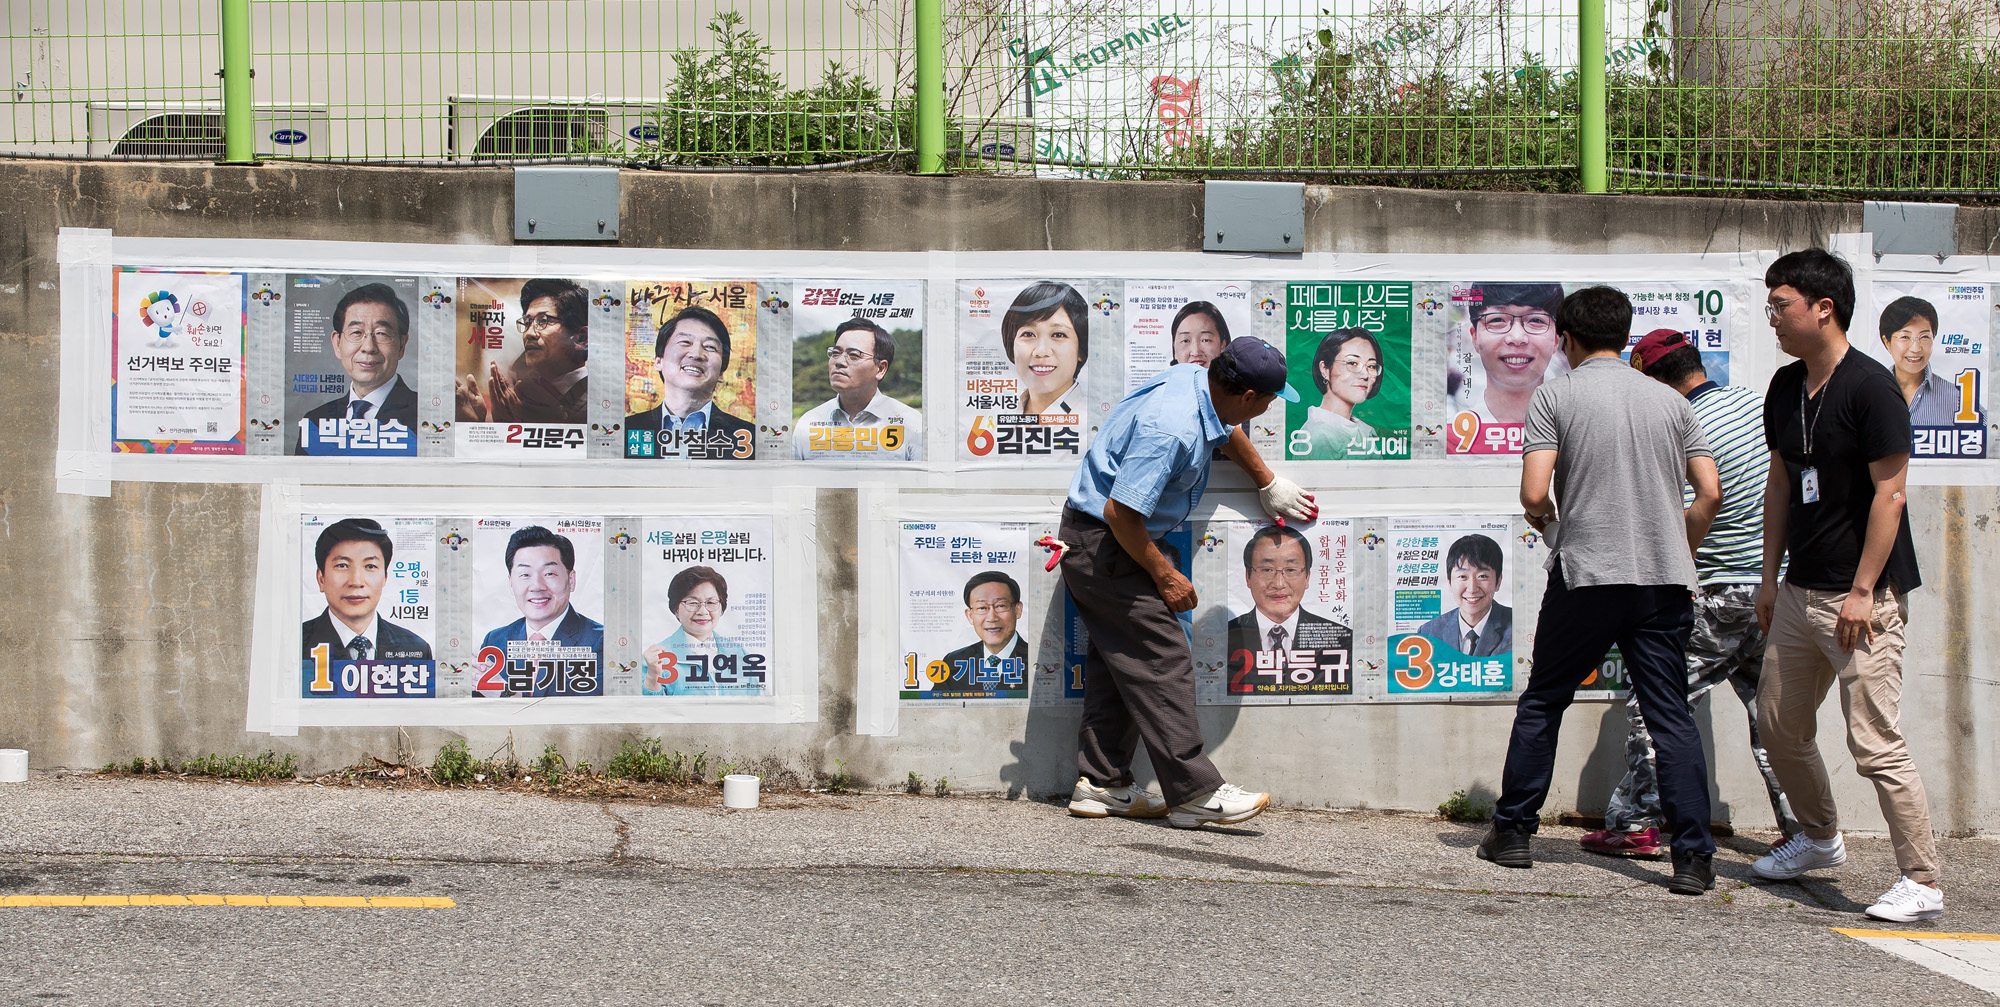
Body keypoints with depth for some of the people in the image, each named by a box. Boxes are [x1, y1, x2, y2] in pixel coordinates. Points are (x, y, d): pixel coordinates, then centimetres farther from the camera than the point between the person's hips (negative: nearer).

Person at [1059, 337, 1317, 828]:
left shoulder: (1199, 382, -1)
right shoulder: (1170, 428, -31)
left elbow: (1227, 430, 23)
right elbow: (1121, 512, -29)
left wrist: (1268, 484, 35)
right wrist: (1165, 575, -16)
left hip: (1098, 544, 10)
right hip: (1104, 544, -10)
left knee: (1120, 662, 12)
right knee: (1162, 661, -9)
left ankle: (1101, 783, 17)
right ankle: (1195, 792, -8)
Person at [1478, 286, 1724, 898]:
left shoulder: (1556, 396, -1)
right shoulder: (1671, 401, 10)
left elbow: (1534, 493, -10)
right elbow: (1710, 493, 6)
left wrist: (1541, 517, 13)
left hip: (1586, 573, -2)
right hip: (1664, 579, 2)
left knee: (1542, 703, 13)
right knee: (1672, 717, 1)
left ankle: (1513, 831, 19)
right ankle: (1694, 858, -5)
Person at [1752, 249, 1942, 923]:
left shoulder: (1870, 387, -14)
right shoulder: (1785, 387, 10)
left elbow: (1889, 494, -16)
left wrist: (1862, 592, -18)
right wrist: (1770, 577, 15)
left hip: (1864, 595, -8)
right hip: (1801, 590, 8)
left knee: (1874, 742, -11)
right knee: (1779, 724, 16)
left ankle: (1922, 883, -4)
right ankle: (1819, 839, 37)